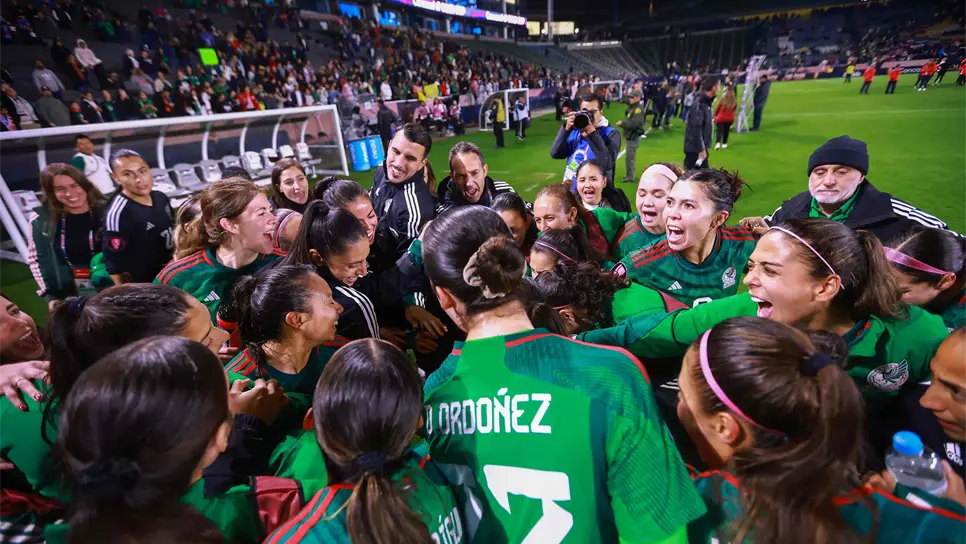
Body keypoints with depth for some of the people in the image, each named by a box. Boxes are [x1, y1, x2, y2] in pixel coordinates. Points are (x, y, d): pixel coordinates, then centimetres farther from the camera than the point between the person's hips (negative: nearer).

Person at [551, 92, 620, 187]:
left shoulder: (611, 134, -7)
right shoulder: (574, 131, 6)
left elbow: (607, 164, -23)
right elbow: (555, 154, -4)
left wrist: (592, 134, -23)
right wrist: (566, 129, -15)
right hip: (571, 190, 4)